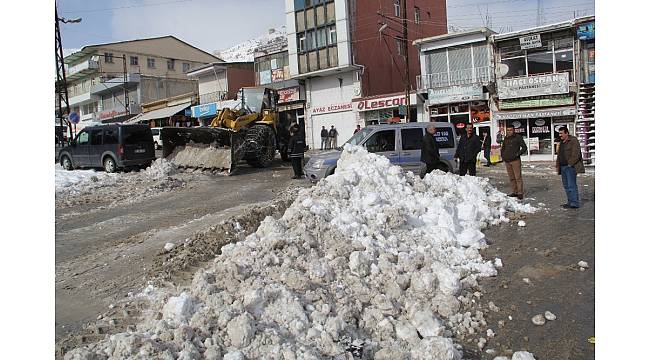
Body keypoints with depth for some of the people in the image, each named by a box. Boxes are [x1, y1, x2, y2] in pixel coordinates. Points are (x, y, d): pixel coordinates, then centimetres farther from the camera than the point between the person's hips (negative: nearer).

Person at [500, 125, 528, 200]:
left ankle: (520, 193, -6)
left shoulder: (518, 137, -1)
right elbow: (503, 148, 29)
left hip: (515, 160, -6)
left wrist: (518, 153, -11)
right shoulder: (505, 138, 16)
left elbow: (524, 147, 0)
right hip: (507, 161, 6)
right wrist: (502, 155, 15)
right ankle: (515, 191, 14)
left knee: (518, 177, -7)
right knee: (511, 178, 8)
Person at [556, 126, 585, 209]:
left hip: (570, 167, -9)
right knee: (566, 185, 11)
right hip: (563, 167, 9)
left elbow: (576, 154, -15)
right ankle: (570, 202, 17)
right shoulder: (561, 142, 19)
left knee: (572, 185, -9)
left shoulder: (573, 140, -8)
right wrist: (557, 165, 16)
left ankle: (575, 203, -6)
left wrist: (570, 163, -17)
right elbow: (559, 155, 25)